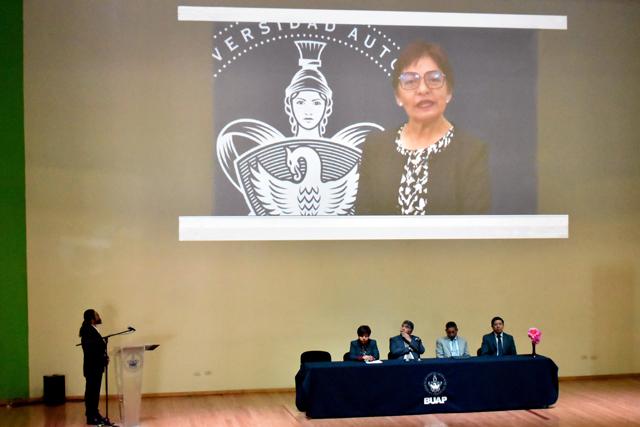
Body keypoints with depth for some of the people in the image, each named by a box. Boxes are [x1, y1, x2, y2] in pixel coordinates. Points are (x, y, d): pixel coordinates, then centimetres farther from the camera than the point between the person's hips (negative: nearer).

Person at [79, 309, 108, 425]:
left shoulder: (92, 330, 13)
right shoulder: (89, 331, -18)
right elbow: (91, 351, -24)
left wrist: (104, 358, 1)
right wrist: (104, 359, -16)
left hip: (95, 366, 10)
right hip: (92, 367, -10)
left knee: (94, 391, 14)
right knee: (92, 391, -4)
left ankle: (94, 414, 21)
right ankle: (91, 417, 1)